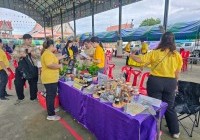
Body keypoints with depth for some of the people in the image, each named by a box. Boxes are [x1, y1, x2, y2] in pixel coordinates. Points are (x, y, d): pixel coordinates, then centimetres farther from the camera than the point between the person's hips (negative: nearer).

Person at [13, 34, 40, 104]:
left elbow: (38, 55, -7)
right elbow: (14, 56, -5)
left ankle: (33, 97, 27)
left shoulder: (34, 48, 5)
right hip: (21, 69, 0)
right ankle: (20, 98, 29)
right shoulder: (18, 48, 5)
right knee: (18, 84, 6)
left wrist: (31, 52, -21)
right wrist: (21, 55, -23)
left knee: (33, 84, 8)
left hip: (32, 69, 0)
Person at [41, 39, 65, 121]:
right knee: (51, 96, -3)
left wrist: (60, 58, 23)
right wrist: (59, 66, -17)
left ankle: (50, 109, 36)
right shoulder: (48, 53, -19)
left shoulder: (47, 52, 15)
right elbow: (50, 65, -30)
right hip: (50, 78, -11)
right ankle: (51, 115, 7)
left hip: (49, 78, 11)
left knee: (49, 95, 20)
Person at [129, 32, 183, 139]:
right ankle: (175, 131, 35)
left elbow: (139, 60, -12)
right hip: (170, 83, 4)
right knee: (170, 107, 20)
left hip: (155, 81, -3)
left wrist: (131, 55, 7)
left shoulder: (155, 53, -12)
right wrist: (174, 83, 21)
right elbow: (177, 73, 5)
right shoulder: (177, 55, -2)